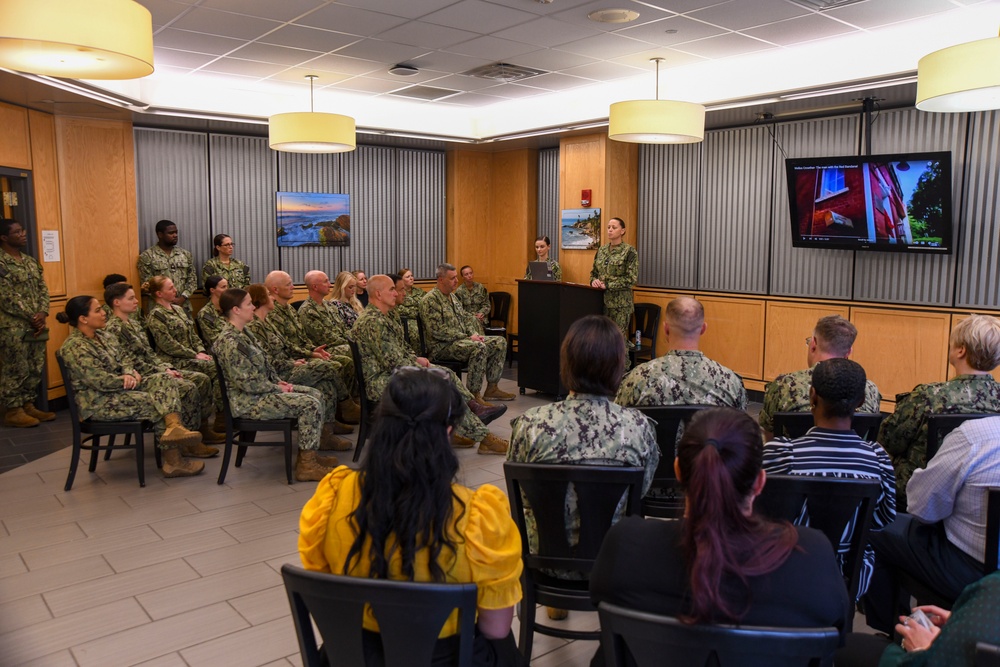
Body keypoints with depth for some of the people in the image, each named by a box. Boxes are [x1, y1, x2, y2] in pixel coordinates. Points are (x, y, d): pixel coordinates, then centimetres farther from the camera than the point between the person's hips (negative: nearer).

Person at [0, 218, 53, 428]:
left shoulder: (31, 261, 14)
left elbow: (43, 289, 11)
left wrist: (42, 313, -6)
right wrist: (31, 317, -13)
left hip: (35, 325, 8)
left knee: (35, 369, 11)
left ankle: (28, 405, 22)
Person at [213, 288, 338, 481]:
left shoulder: (243, 334, 10)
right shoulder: (229, 342, -22)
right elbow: (248, 383, -24)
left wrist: (279, 382, 5)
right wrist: (277, 388, -13)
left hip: (264, 390, 10)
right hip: (248, 401, -10)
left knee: (316, 395, 5)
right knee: (309, 404, -20)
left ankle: (307, 454, 10)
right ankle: (306, 465, -12)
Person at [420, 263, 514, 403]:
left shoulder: (453, 297, 18)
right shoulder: (430, 300, -13)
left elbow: (465, 320, 24)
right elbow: (438, 331, -21)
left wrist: (474, 334, 2)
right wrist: (468, 338, -19)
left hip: (463, 339, 10)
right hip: (442, 346, -10)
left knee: (500, 342, 1)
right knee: (479, 348, -34)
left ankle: (492, 389, 2)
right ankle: (474, 396, -28)